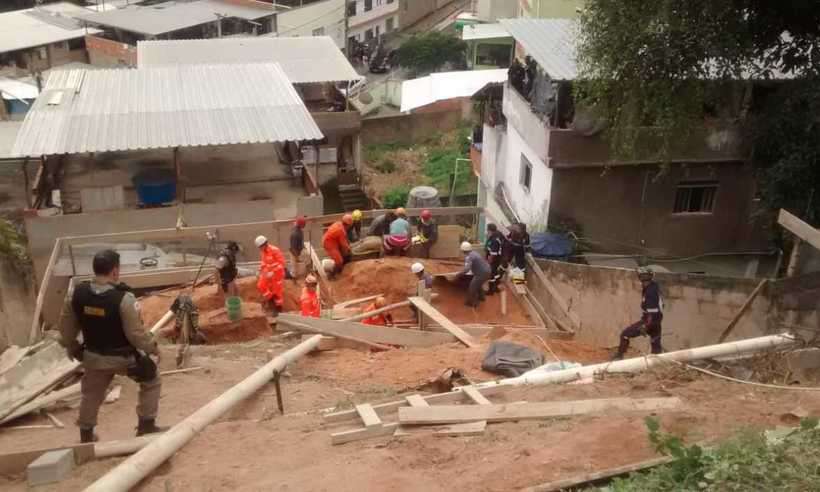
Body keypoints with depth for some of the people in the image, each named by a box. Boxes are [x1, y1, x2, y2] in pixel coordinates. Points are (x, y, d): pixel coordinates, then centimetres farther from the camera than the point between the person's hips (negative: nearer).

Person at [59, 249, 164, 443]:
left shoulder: (77, 293, -10)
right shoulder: (123, 298, -27)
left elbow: (66, 326, 4)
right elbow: (136, 333, -22)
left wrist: (70, 346, 22)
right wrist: (153, 347, -4)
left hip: (93, 356, 5)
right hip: (124, 356, -5)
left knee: (91, 394, 25)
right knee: (151, 382, 18)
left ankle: (86, 435, 39)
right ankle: (146, 426, 22)